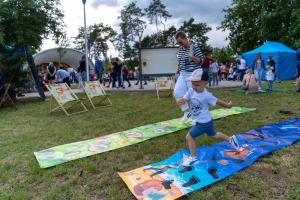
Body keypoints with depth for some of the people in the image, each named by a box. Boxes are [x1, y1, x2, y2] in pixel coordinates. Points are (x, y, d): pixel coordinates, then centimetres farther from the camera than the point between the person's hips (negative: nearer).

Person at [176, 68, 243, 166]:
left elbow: (218, 102, -8)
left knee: (189, 136, -7)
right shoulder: (191, 91, -7)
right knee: (213, 134, 29)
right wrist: (180, 101, -39)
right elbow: (183, 99, -14)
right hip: (203, 121, 8)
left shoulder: (206, 95, -22)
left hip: (204, 122, -8)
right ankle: (230, 139, 49)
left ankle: (193, 157, 10)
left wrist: (228, 105, 9)